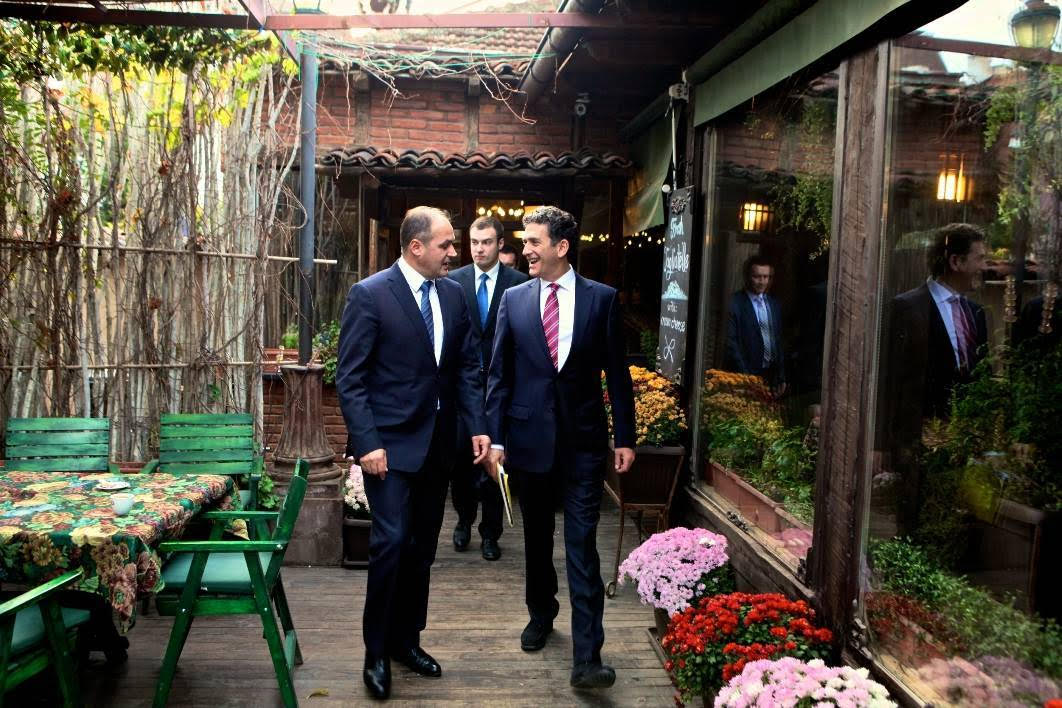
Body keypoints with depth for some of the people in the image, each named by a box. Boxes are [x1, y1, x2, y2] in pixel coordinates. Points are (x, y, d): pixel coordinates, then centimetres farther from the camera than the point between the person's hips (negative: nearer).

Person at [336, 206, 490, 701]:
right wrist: (367, 443, -18)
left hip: (438, 441, 6)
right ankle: (376, 653, 11)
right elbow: (350, 377, -12)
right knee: (391, 541, -8)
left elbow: (467, 367, 10)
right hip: (391, 443, -5)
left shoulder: (453, 293, 6)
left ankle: (406, 639, 28)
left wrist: (477, 427, 1)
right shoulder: (370, 294, -10)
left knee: (422, 546, 12)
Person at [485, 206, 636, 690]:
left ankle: (586, 658, 0)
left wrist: (625, 438, 0)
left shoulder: (602, 299, -2)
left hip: (583, 439, -2)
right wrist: (495, 437, -2)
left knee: (582, 545, -4)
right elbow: (499, 373, 3)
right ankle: (541, 614, 39)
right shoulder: (514, 299, 3)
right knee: (537, 537, 17)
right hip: (530, 436, 2)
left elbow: (617, 373, 1)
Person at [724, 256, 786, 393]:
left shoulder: (774, 304, 12)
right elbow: (731, 342, -10)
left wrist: (781, 377, 12)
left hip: (770, 375, 5)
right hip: (745, 376, -5)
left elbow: (778, 342, 16)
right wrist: (745, 376, -14)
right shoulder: (735, 303, -7)